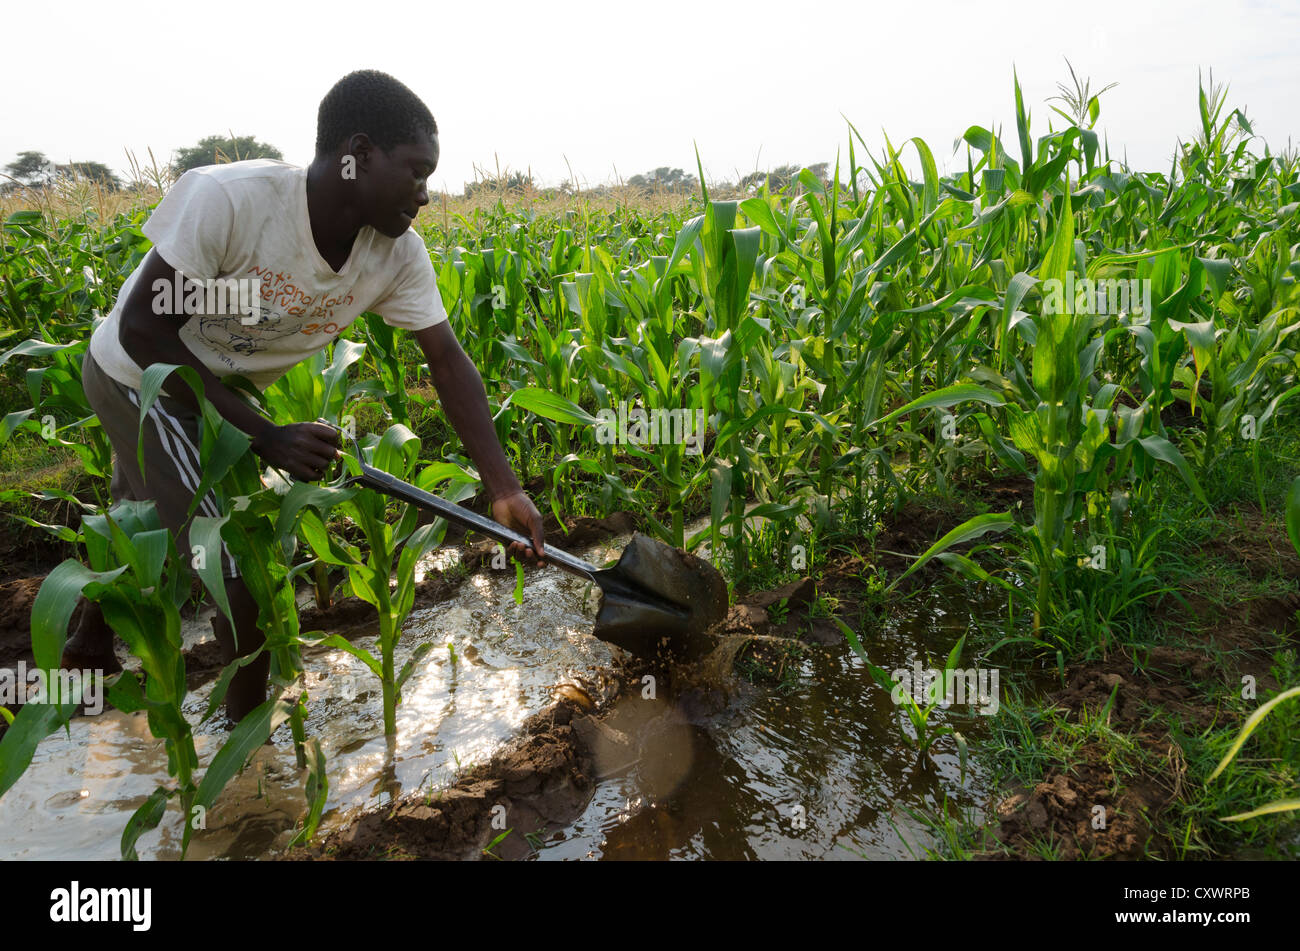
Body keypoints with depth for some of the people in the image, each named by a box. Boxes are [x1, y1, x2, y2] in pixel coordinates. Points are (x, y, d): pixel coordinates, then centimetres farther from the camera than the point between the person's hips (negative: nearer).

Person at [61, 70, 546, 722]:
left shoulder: (399, 255, -21)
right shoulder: (226, 199, -37)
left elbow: (448, 360, -19)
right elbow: (143, 331, -29)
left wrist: (503, 486, -27)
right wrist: (265, 436, -31)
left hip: (219, 387, 7)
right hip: (144, 376, -6)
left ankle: (90, 643, 57)